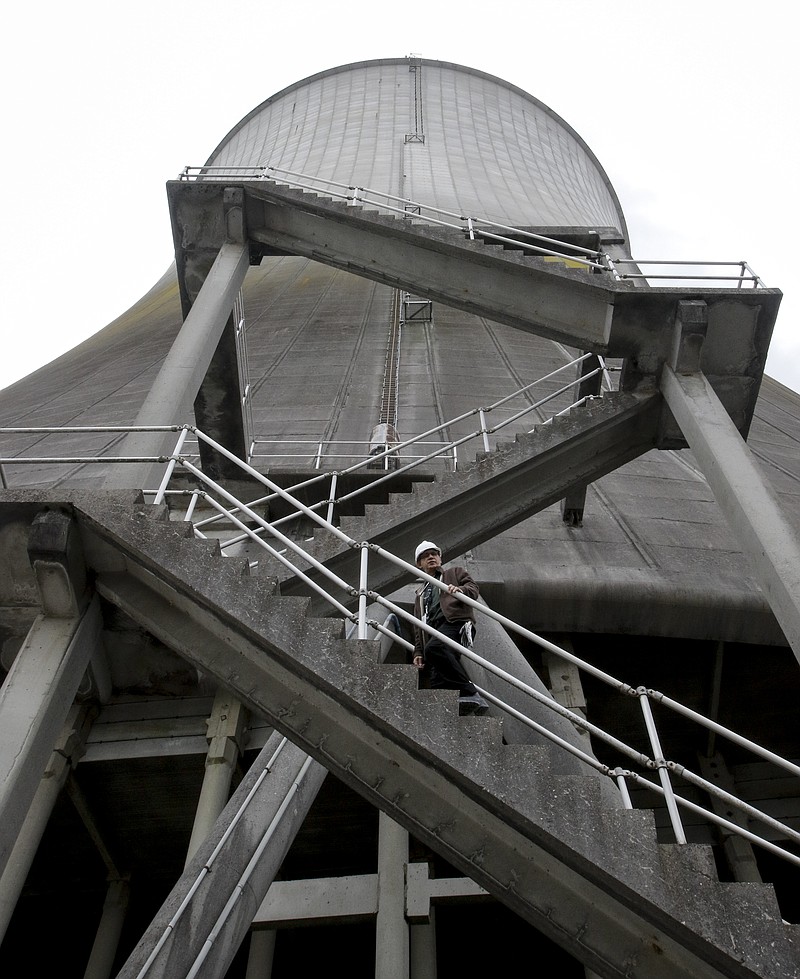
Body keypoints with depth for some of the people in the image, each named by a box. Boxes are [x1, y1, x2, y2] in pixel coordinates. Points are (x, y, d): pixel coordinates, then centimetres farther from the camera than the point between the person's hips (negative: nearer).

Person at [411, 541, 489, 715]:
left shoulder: (455, 573, 28)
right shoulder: (420, 594, 40)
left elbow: (473, 588, 9)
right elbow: (418, 626, 32)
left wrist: (460, 590, -15)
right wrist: (418, 651, 18)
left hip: (456, 623, -5)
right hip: (435, 632, 6)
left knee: (433, 647, -38)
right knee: (438, 682, -17)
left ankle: (469, 693, -38)